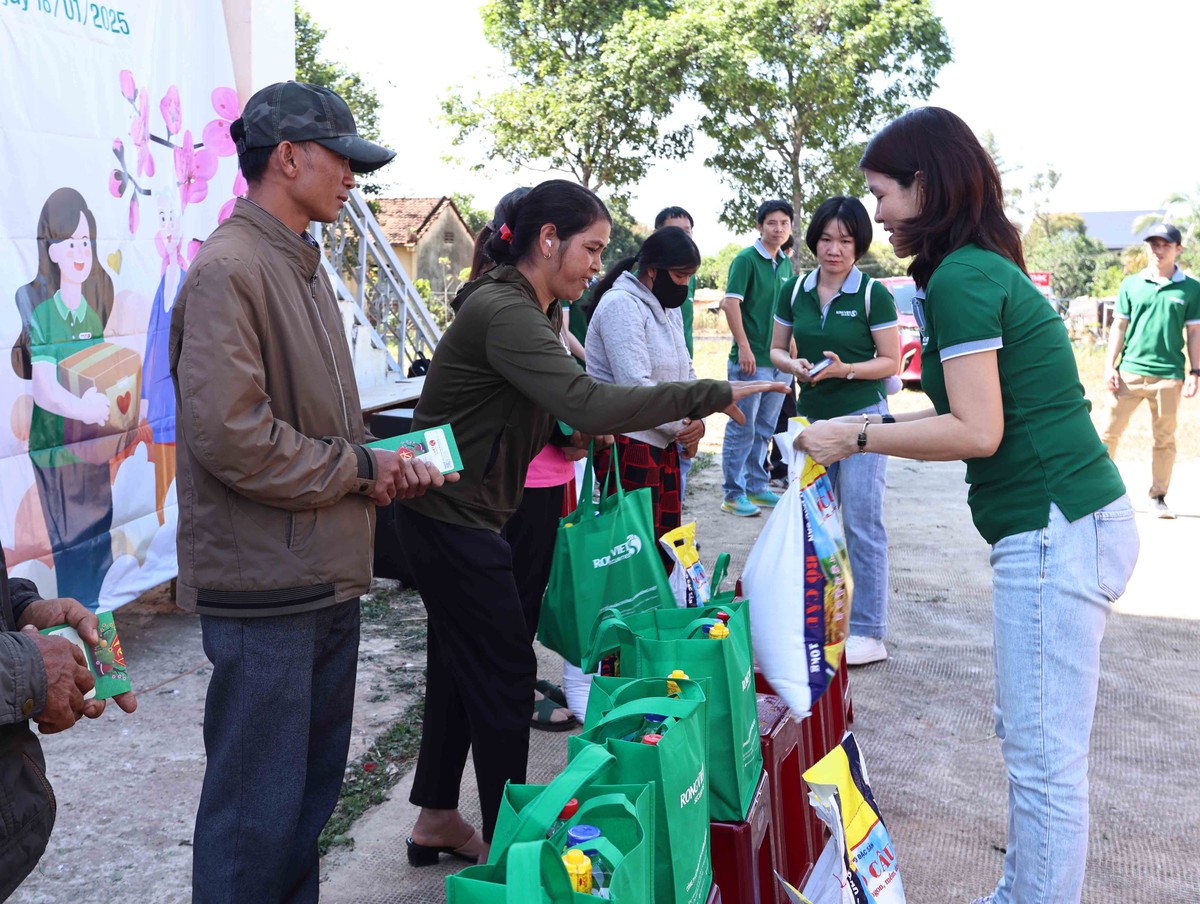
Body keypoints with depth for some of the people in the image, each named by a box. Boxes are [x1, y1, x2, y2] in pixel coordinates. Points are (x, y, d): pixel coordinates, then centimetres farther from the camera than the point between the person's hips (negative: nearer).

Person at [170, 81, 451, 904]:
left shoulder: (304, 267, 15)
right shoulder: (229, 271, -15)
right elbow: (229, 436, -24)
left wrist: (384, 465, 2)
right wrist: (358, 468, -13)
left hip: (328, 577, 9)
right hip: (267, 586, -9)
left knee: (313, 787, 20)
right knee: (258, 810, 2)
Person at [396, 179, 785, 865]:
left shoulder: (535, 310, 10)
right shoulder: (504, 312, -24)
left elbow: (563, 406, 13)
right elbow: (586, 402, -35)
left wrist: (582, 427, -8)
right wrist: (713, 395, -33)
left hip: (463, 513, 10)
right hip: (452, 517, -10)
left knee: (464, 665, 17)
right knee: (505, 675, -1)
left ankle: (437, 821, 31)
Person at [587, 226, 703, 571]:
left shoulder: (668, 309, 14)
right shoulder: (621, 305, -16)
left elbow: (684, 371, 18)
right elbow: (636, 388, -23)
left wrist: (696, 415, -3)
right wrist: (685, 425, -11)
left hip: (664, 444, 10)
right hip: (629, 445, -9)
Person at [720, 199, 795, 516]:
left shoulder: (786, 263, 12)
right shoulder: (746, 259, -9)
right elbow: (731, 303, -15)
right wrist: (744, 347, -20)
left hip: (780, 360, 7)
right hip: (751, 359, -7)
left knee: (764, 430, 15)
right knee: (742, 429, -2)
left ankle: (756, 487, 25)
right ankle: (733, 495, 4)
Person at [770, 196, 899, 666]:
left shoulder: (873, 294, -7)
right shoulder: (794, 291, 5)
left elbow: (891, 361, -6)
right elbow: (776, 349, 11)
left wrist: (844, 369, -22)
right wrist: (794, 365, -11)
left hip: (862, 416, -5)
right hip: (811, 415, 5)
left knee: (862, 524, -4)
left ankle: (869, 633, 3)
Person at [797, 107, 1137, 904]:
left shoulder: (959, 278, -14)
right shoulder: (988, 269, 16)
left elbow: (977, 432, -17)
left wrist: (858, 438, -9)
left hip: (1055, 533, -10)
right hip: (1073, 520, 10)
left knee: (1046, 757, -2)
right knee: (1028, 738, 18)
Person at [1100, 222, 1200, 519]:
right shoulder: (1131, 284, 7)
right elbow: (1119, 326, 8)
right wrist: (1109, 366, 0)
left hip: (1168, 375, -1)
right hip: (1129, 371, 1)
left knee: (1165, 439, 5)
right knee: (1110, 432, 1)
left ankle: (1158, 498, 14)